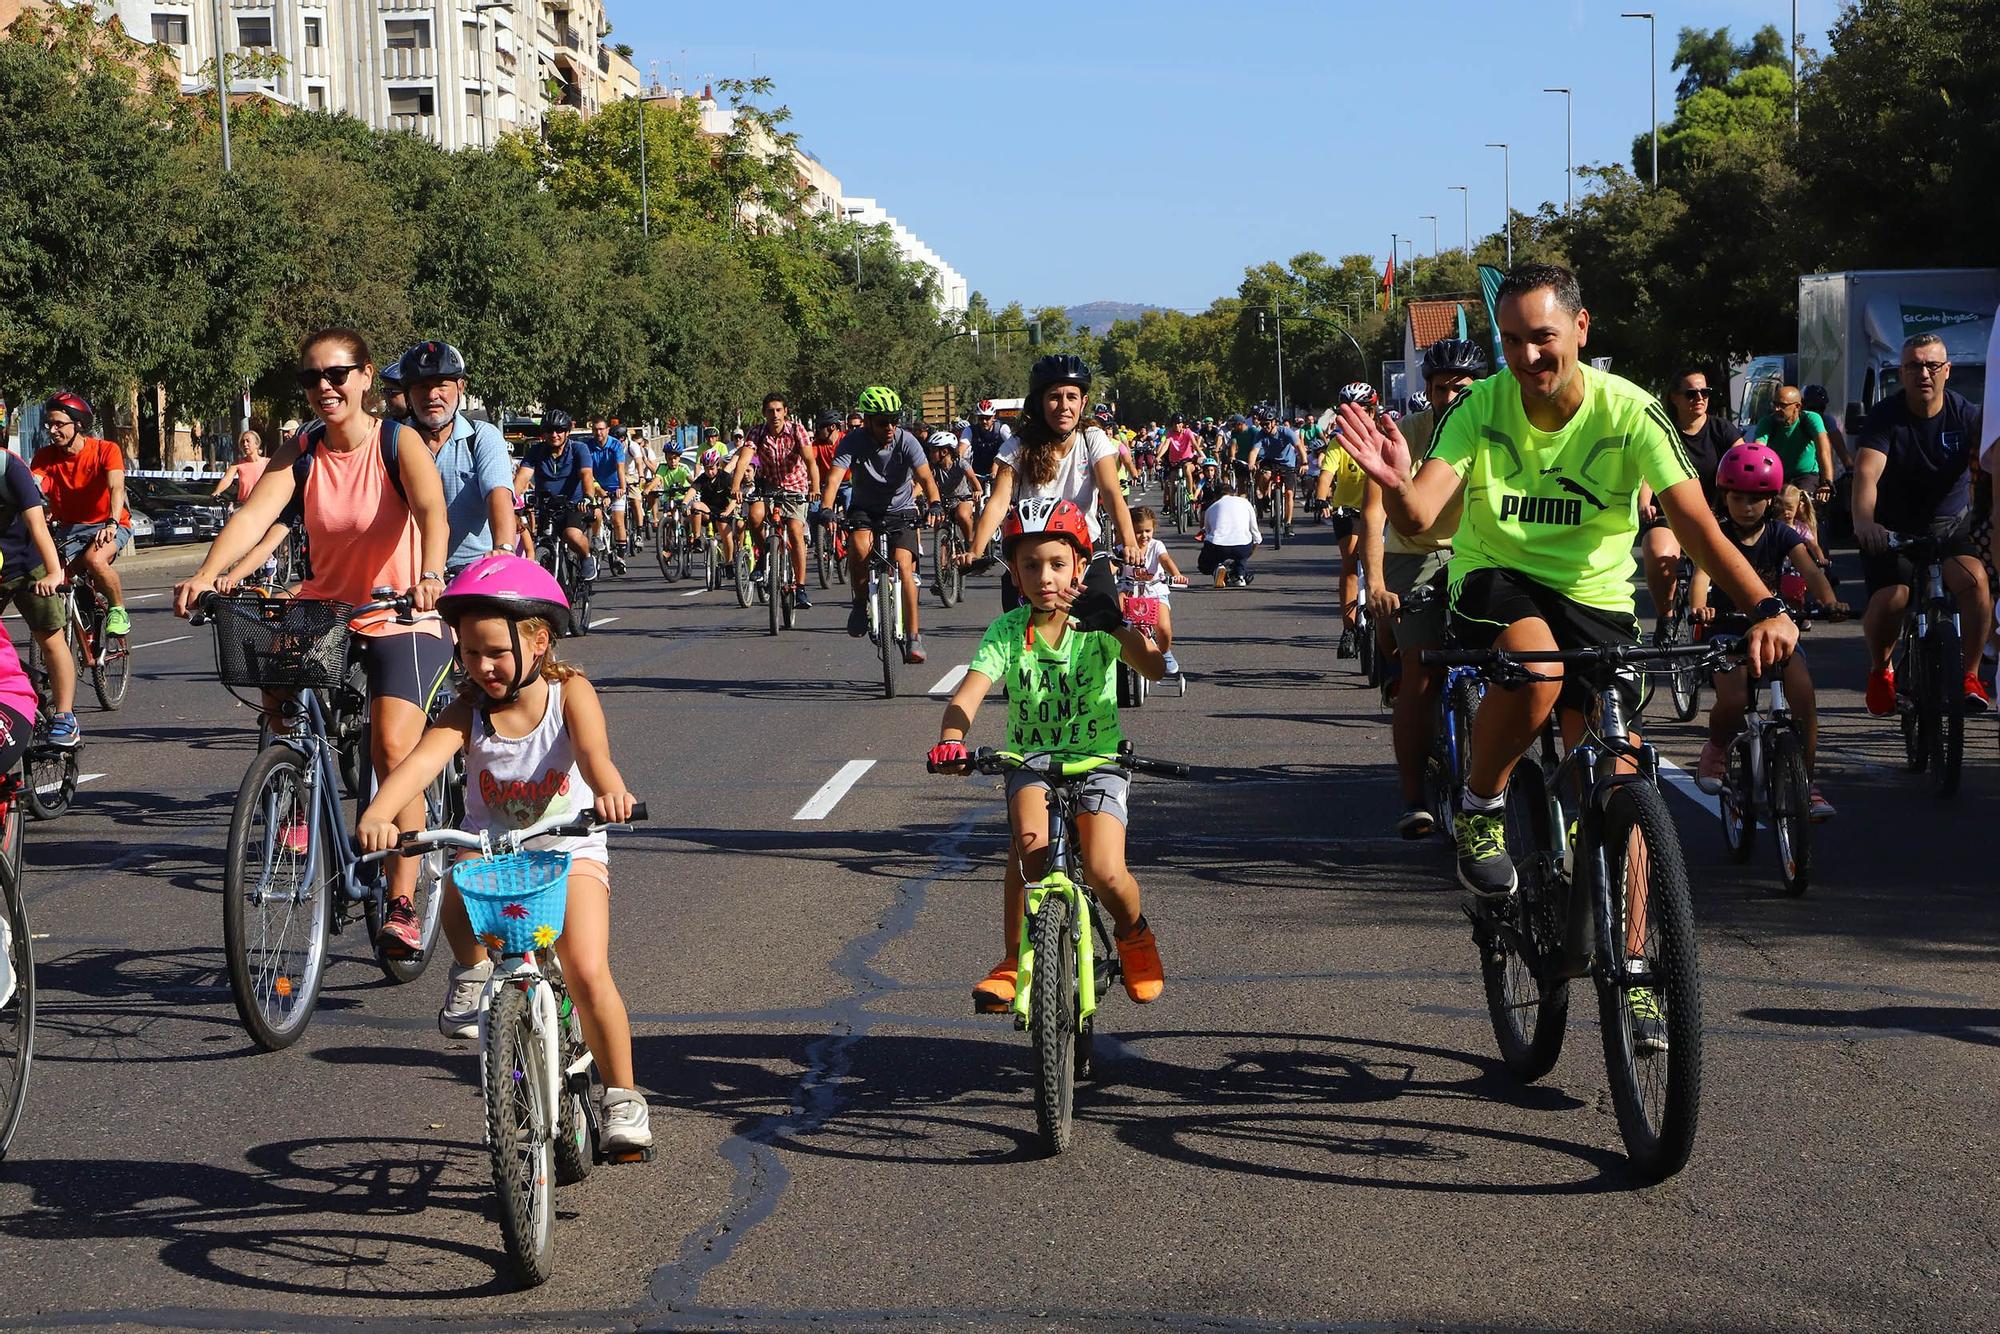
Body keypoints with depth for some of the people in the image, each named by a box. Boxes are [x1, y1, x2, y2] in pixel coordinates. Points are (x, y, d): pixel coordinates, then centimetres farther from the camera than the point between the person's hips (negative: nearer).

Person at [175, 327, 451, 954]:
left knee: (392, 746, -19)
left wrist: (429, 576, -50)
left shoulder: (398, 443, -11)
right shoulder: (300, 451, -1)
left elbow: (431, 512, -29)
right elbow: (254, 513, -16)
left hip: (401, 619, -4)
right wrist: (205, 575, -34)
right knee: (277, 694, -22)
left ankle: (402, 904, -9)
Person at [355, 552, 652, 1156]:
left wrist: (609, 791, -55)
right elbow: (420, 762, -27)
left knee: (587, 971, -20)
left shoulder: (570, 692, -12)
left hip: (568, 850, -1)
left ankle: (621, 1096, -2)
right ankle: (472, 971, -1)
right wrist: (376, 816, -47)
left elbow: (592, 750, -31)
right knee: (458, 895, -34)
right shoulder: (468, 710, -10)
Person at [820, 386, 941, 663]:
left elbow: (925, 477, -29)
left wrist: (934, 505, -49)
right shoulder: (853, 442, -18)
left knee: (903, 566, -19)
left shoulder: (907, 442, -18)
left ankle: (913, 637, -11)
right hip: (864, 509, 0)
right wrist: (826, 510, -48)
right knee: (859, 546, -31)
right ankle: (860, 602, -5)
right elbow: (834, 478, -29)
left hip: (901, 510, 0)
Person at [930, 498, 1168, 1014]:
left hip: (1098, 761, -1)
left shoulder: (1098, 626, -7)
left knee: (1105, 873, -20)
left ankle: (1133, 933, 16)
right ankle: (1014, 959, -15)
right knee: (1030, 838, -31)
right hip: (1030, 759, 1)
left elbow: (1155, 668, -24)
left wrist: (1116, 624, -41)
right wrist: (950, 740, -39)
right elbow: (969, 691, -19)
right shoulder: (1007, 631, -4)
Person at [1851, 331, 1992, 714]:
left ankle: (1970, 675, -9)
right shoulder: (1885, 416, -13)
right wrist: (1863, 521, -48)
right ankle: (1880, 670, 11)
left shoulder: (1966, 415, -8)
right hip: (1893, 528, -1)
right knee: (1889, 599, -22)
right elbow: (1866, 473, -28)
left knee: (1974, 579, -27)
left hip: (1950, 526, 1)